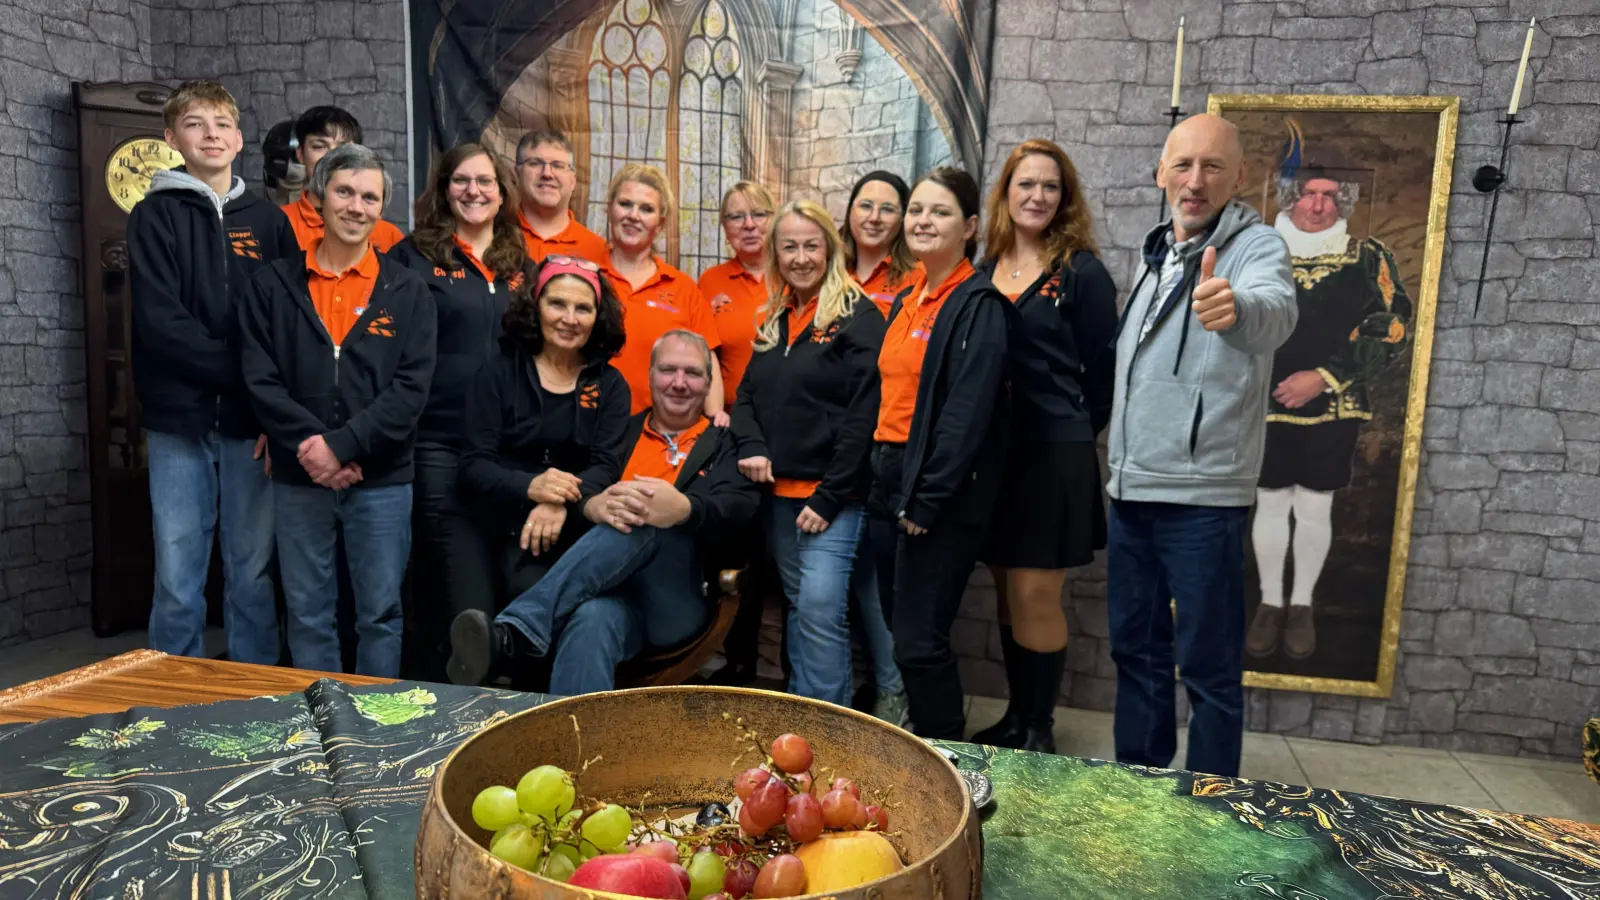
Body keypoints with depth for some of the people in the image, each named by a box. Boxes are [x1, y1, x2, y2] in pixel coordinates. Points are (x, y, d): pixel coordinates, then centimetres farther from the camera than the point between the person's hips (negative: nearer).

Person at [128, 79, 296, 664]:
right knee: (178, 578, 3)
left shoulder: (268, 220, 11)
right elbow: (159, 321, -7)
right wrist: (242, 371, -13)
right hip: (179, 421, -1)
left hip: (251, 423, 1)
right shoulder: (155, 216, 5)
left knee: (253, 572, 7)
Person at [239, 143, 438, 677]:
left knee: (380, 612, 7)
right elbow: (260, 380, -2)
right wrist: (309, 447, -14)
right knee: (307, 614, 10)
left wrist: (342, 445, -15)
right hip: (298, 480, 1)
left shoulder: (407, 291, 3)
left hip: (381, 480, -1)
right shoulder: (275, 285, 5)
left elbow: (411, 388, -7)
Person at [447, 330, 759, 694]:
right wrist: (595, 506, -22)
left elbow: (740, 510, -4)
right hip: (611, 593, 1)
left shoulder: (726, 444, 17)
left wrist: (684, 509, -30)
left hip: (679, 602, 0)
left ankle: (514, 631, -44)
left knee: (648, 523, -34)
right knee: (593, 619, -40)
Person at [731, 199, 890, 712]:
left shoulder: (859, 318, -7)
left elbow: (863, 416, -13)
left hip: (834, 496, -6)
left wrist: (829, 497, -16)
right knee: (798, 607, 14)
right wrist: (752, 448, -4)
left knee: (821, 607, -11)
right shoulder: (775, 322, 15)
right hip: (778, 492, 7)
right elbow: (748, 394, 18)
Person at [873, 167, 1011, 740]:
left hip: (942, 497, -8)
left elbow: (969, 410, -17)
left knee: (918, 644, -5)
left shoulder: (979, 305, -10)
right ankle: (922, 749, 32)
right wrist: (883, 483, 10)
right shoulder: (907, 302, 15)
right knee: (905, 633, 15)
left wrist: (927, 499, -19)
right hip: (891, 482, 8)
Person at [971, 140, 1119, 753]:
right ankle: (1015, 717, 26)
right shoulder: (985, 269, 11)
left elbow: (1100, 371, -3)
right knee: (1006, 592, 12)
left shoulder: (1082, 273, -4)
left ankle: (1039, 729, 14)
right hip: (994, 452, 5)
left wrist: (1071, 436, 1)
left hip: (1054, 455, -5)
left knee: (1035, 594, -2)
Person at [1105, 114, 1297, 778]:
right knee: (1135, 649, 16)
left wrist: (1235, 307, -56)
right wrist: (1117, 466, 16)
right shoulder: (1154, 252, 14)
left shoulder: (1254, 246, -8)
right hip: (1130, 491, 7)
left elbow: (1275, 311, -33)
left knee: (1209, 666, 2)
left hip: (1203, 498, -7)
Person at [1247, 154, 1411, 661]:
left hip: (1332, 411, 0)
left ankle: (1302, 605, 23)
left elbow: (1391, 330, -5)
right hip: (1265, 407, 1)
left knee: (1315, 508, 7)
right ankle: (1270, 603, 23)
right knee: (1270, 505, 9)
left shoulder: (1369, 258, 0)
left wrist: (1323, 378, -15)